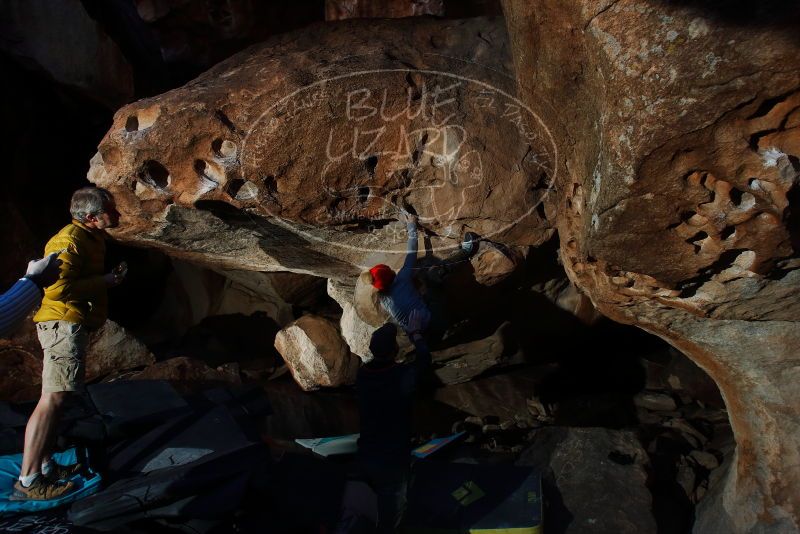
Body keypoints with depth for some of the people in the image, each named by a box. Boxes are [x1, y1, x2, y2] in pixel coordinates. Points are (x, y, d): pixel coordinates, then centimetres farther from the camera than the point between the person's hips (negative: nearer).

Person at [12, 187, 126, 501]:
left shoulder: (91, 237, 16)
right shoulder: (70, 241, -16)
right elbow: (58, 288, -25)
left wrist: (109, 278, 8)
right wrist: (104, 282, -17)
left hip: (72, 325, 11)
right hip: (64, 324, -11)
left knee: (56, 399, 14)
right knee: (53, 399, -12)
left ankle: (45, 467, 23)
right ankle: (27, 482, -9)